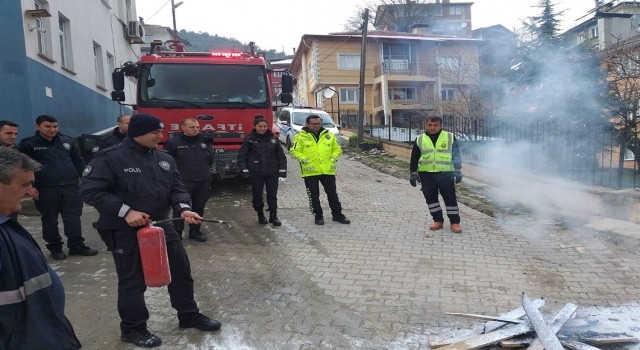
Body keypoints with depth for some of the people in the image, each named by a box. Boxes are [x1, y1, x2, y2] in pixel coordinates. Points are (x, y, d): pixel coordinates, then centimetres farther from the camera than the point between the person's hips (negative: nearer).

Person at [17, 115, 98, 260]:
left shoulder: (67, 141, 11)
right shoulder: (28, 144, 0)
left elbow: (78, 161, 16)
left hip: (70, 186, 2)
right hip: (45, 189, -2)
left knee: (73, 217, 3)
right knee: (50, 220, 7)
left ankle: (77, 246, 13)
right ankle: (55, 248, 20)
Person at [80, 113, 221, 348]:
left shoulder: (165, 159, 6)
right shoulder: (110, 158, -13)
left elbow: (176, 188, 8)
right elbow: (90, 190, -16)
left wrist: (183, 208, -12)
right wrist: (125, 211, -23)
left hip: (161, 225, 7)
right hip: (126, 231, -6)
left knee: (181, 270, 14)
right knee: (133, 281, 6)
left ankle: (189, 316, 33)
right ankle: (133, 329, 28)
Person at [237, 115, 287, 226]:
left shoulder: (273, 138, 6)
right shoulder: (249, 139, -1)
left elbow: (281, 155, 9)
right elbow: (242, 155, 0)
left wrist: (282, 169, 2)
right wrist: (244, 169, -9)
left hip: (272, 172, 1)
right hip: (256, 172, -1)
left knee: (272, 194, 2)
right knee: (257, 195, 6)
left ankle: (273, 216, 13)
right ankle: (260, 216, 24)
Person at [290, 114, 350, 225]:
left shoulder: (329, 135, 8)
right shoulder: (301, 137, -2)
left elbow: (337, 149, 14)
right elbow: (294, 151, -4)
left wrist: (333, 158, -2)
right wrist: (304, 160, -16)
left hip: (328, 171, 2)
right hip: (310, 172, -2)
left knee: (333, 194, 9)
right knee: (314, 196, 6)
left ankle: (337, 215, 21)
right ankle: (318, 216, 20)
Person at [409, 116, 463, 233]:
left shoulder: (450, 137, 2)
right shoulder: (419, 140, 6)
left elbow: (456, 155, 5)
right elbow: (414, 158, 9)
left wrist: (457, 171, -3)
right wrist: (413, 173, 4)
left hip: (445, 174, -2)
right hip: (426, 175, 2)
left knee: (450, 198, 2)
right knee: (430, 198, 5)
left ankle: (455, 222, 12)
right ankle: (438, 220, 18)